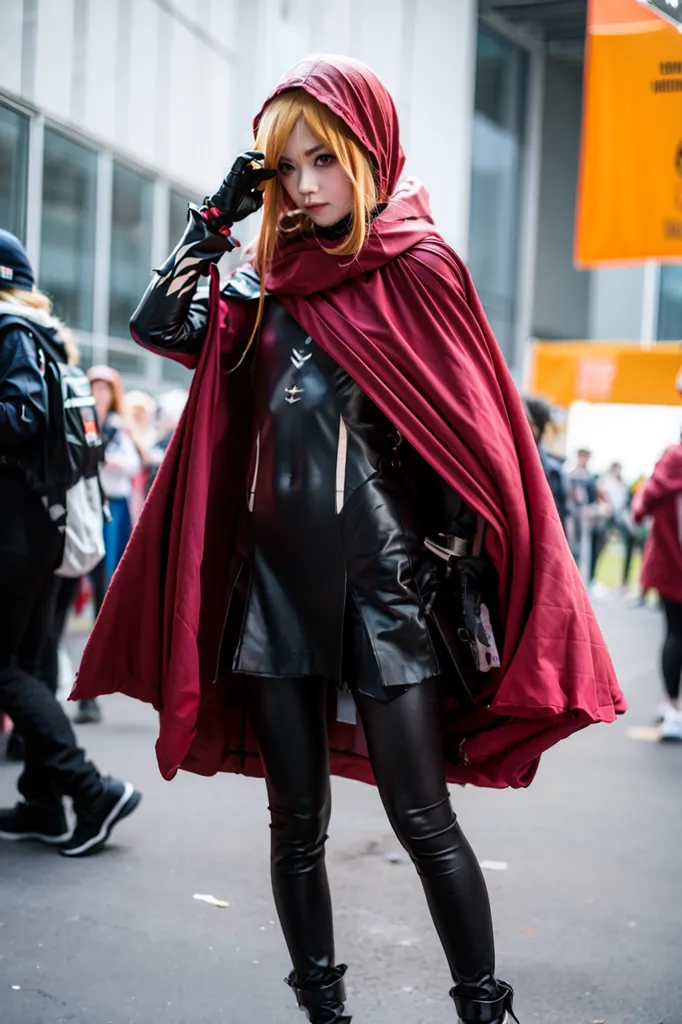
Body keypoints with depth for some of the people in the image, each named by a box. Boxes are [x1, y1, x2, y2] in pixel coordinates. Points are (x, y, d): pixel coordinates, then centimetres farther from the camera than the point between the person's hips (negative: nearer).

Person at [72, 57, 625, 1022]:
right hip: (277, 579, 5)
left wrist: (448, 564, -10)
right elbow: (161, 325, 8)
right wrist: (220, 210, 5)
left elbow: (470, 432, -6)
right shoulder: (272, 283, 12)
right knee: (298, 825, 9)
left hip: (381, 579, -5)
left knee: (423, 819, -3)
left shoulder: (417, 267, -4)